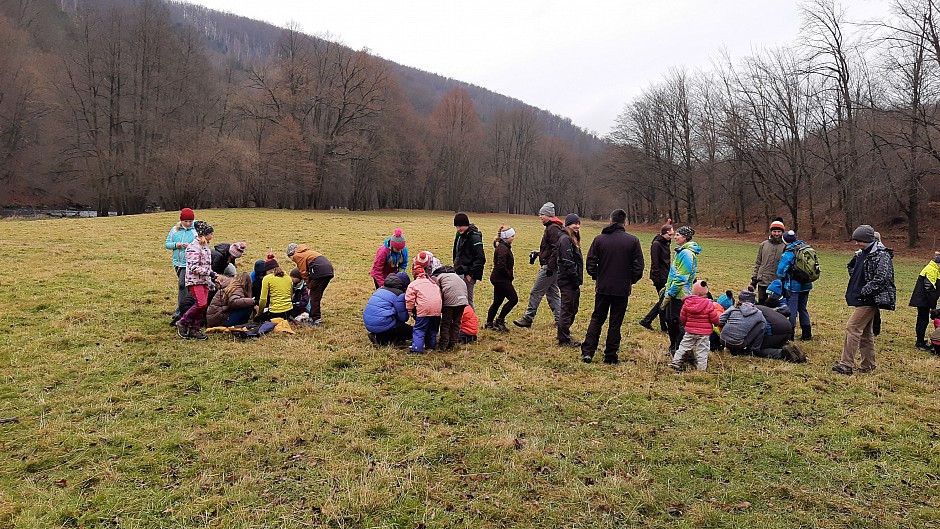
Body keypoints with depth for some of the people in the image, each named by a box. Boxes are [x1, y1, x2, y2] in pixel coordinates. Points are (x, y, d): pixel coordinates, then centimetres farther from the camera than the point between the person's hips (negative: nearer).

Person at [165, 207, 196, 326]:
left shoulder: (196, 230, -6)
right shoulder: (175, 230, 8)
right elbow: (166, 244, 12)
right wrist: (175, 245, -9)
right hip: (178, 262, 6)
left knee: (182, 285, -14)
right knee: (182, 285, 14)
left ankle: (179, 312, -11)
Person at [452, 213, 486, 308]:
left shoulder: (474, 237, -14)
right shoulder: (459, 235, 12)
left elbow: (480, 258, -17)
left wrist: (471, 273, -18)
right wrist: (456, 267, 14)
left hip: (468, 275, -8)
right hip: (459, 273, 8)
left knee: (467, 300, -5)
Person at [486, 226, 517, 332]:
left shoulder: (504, 247, 13)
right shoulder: (503, 249, -19)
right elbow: (501, 266, -26)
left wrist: (509, 276, 10)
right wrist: (509, 275, -13)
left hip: (499, 278, 10)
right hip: (501, 279, -10)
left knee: (497, 301, 15)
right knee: (513, 299, -5)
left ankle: (489, 323, 22)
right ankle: (499, 320, 2)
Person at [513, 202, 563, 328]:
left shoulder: (553, 228, -16)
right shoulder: (552, 227, 17)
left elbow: (556, 249, -23)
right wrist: (540, 253, 17)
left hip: (549, 266, -10)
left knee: (536, 292, -4)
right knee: (552, 293, 14)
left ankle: (528, 318, 2)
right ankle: (560, 319, 16)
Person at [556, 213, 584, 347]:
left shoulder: (573, 239, 16)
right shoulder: (565, 239, -16)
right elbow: (568, 263, -21)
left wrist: (578, 280, 14)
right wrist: (575, 279, -18)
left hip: (572, 281, 10)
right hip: (567, 281, -10)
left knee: (572, 309, 17)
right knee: (567, 309, -2)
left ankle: (564, 335, 29)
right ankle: (564, 340, 6)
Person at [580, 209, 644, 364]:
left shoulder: (599, 239, -3)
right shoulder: (633, 241, -5)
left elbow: (590, 263, -2)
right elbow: (638, 267, -5)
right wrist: (630, 281, 11)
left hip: (602, 287, 1)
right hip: (622, 289, -1)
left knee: (597, 318, 14)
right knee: (615, 323, 8)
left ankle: (587, 351, 6)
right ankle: (610, 356, 12)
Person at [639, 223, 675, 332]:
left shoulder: (666, 243, 13)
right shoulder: (656, 244, -14)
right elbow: (654, 263, -17)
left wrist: (669, 275, 16)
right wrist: (656, 279, -20)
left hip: (666, 277, 9)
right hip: (660, 277, -9)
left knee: (663, 300, 12)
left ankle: (646, 321, 19)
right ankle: (664, 327, 9)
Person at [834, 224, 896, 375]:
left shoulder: (881, 255, -14)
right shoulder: (864, 253, 15)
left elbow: (881, 278, -22)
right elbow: (853, 271, 29)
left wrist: (864, 291, -18)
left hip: (870, 300, -10)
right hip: (863, 299, 10)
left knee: (852, 327, -13)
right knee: (865, 332, 14)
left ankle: (846, 364, -11)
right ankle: (868, 365, 24)